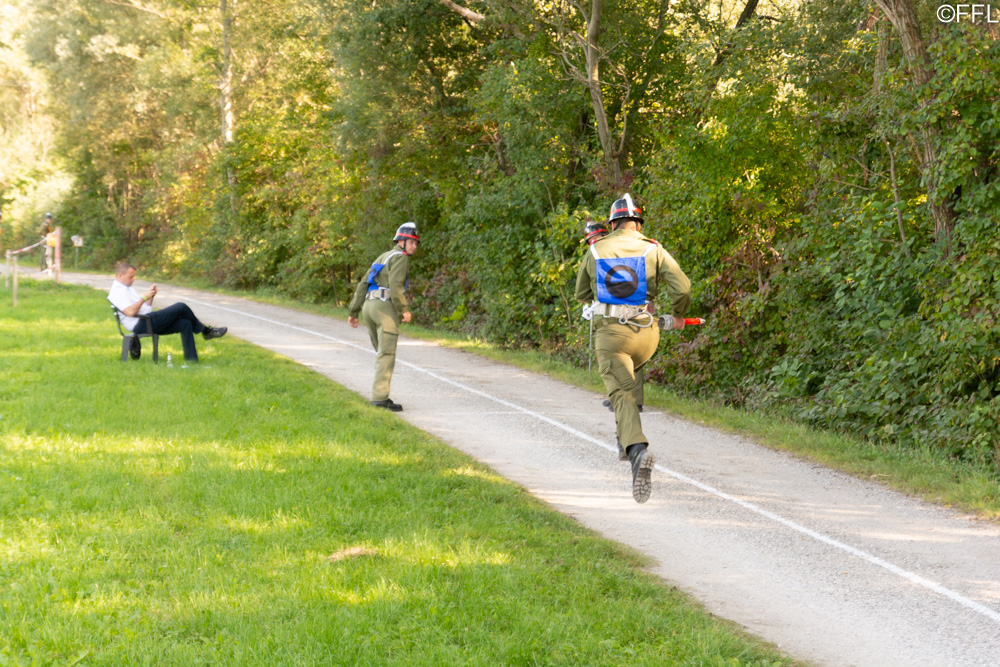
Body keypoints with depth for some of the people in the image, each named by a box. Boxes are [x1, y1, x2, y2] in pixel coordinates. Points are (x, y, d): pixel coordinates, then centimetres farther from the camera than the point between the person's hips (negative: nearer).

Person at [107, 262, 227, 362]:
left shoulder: (127, 288, 24)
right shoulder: (117, 291, -9)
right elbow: (130, 312, -24)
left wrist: (151, 296, 6)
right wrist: (144, 297, -17)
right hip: (141, 325, -10)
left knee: (185, 323, -5)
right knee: (181, 307, -13)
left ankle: (191, 359, -7)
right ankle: (205, 331, 6)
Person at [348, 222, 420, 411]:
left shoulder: (383, 258, 26)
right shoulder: (400, 258, -1)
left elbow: (363, 286, 23)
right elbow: (395, 284, -16)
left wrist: (353, 312, 23)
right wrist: (404, 309, -21)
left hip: (369, 305, 9)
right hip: (386, 306, -9)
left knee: (381, 352, 18)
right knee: (387, 354, -14)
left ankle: (378, 394, 17)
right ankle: (380, 396, -23)